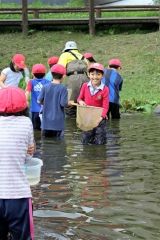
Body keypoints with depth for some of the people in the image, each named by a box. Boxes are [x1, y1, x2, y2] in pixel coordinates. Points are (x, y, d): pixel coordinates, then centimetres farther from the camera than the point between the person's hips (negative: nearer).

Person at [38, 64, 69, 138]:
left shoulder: (45, 87, -2)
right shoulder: (63, 88, -11)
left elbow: (39, 101, -1)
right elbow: (63, 103, -17)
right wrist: (67, 103, 5)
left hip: (46, 122, 3)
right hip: (58, 122, -3)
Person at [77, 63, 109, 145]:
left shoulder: (105, 89, -13)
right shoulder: (85, 86, -3)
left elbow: (105, 106, -14)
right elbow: (80, 98, 10)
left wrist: (101, 117, -30)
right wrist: (81, 102, -14)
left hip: (99, 119, -3)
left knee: (99, 142, 3)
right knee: (85, 141, 12)